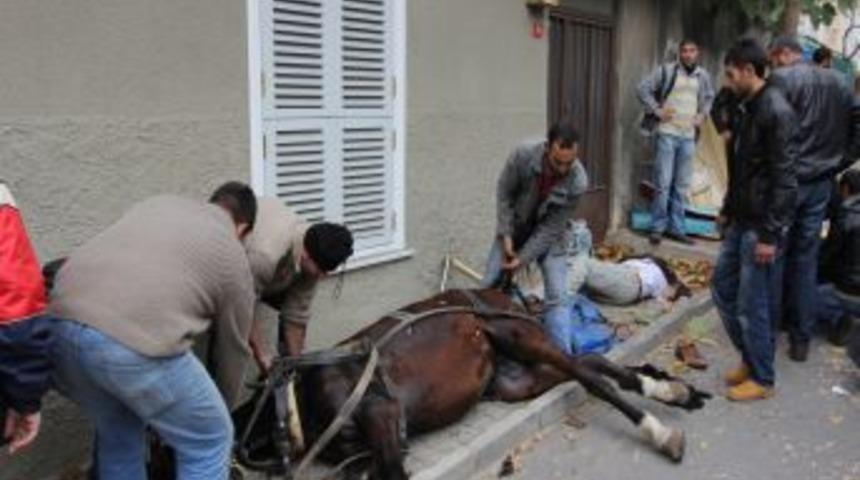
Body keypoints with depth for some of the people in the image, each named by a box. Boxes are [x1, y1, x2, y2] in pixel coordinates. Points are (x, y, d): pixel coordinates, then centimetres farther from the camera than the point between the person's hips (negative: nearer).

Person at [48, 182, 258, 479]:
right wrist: (224, 408, 42)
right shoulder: (233, 257, 18)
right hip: (135, 340, -6)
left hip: (58, 324, 6)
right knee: (209, 442, 16)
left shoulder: (158, 203, 31)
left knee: (117, 433, 30)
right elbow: (232, 349, 25)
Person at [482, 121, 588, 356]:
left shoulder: (578, 182, -30)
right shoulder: (523, 154, -30)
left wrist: (523, 258, -22)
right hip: (514, 228, 2)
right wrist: (506, 235, -16)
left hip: (549, 235, -1)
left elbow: (551, 227, -23)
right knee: (489, 287, 4)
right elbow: (503, 193, -14)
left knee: (556, 298, -9)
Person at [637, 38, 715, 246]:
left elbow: (709, 97, 27)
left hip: (689, 136, 5)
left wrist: (702, 115, 11)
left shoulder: (703, 76, 10)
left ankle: (676, 227, 16)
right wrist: (656, 110, -10)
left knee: (682, 185, 8)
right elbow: (642, 88, -5)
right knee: (663, 183, -5)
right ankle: (657, 227, 4)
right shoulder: (666, 71, -4)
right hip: (667, 133, -4)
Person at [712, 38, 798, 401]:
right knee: (723, 288, 15)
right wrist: (728, 209, 21)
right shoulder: (749, 108, 12)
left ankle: (762, 379, 16)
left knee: (752, 305, 0)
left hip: (760, 226, -9)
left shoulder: (777, 112, -18)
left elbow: (783, 179, -21)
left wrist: (770, 234, -21)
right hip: (741, 221, 9)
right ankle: (750, 359, 30)